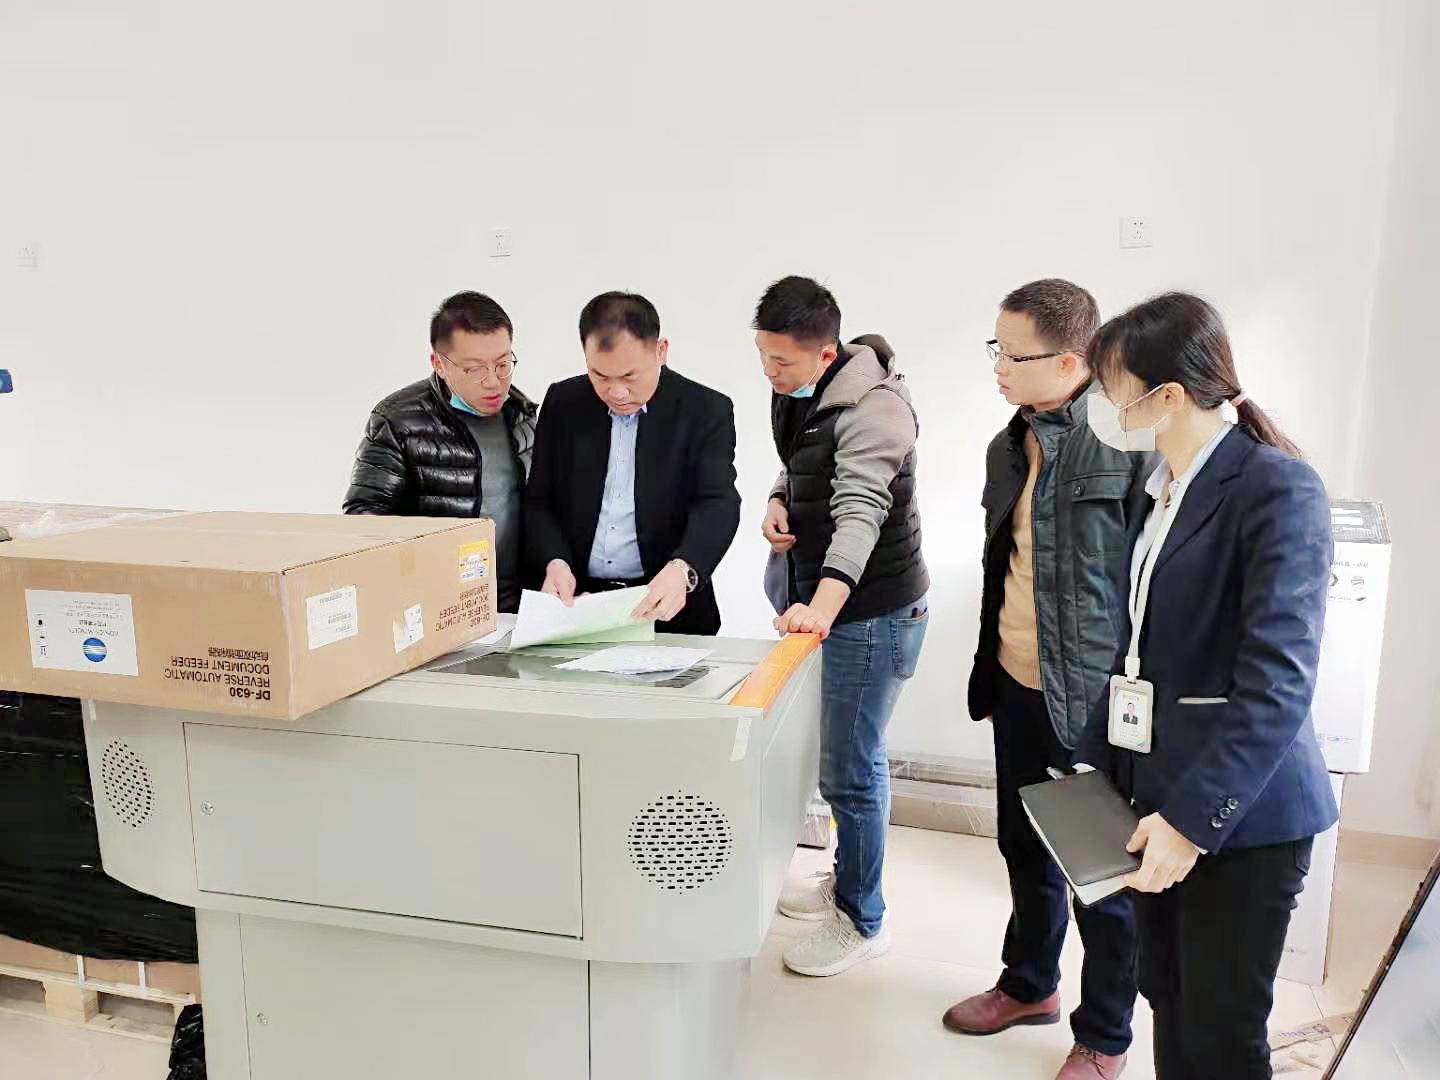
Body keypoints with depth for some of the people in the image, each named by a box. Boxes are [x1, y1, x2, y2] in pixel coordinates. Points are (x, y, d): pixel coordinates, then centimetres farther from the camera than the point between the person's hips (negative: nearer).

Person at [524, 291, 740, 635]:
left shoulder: (707, 411, -1)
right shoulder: (563, 403, 8)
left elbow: (718, 505, -12)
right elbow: (539, 502, 10)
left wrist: (682, 569, -31)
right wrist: (555, 562, -10)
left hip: (668, 609, -2)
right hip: (574, 601, 2)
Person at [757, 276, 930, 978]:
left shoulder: (870, 409, -24)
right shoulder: (795, 392, 4)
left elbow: (860, 512, -38)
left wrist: (825, 603, -53)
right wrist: (779, 501, -3)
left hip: (872, 611, -9)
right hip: (822, 597, 9)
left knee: (848, 771, 1)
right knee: (851, 759, 22)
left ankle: (861, 919, 21)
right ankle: (849, 875, 42)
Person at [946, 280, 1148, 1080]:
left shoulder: (1132, 443, -17)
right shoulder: (1012, 445, 7)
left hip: (1093, 697, -7)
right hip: (1018, 685, 7)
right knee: (1026, 848, 22)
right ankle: (1030, 985, 45)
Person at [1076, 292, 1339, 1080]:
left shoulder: (1278, 488, -16)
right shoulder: (1168, 485, 9)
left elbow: (1278, 682, -22)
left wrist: (1196, 817, -22)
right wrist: (1098, 760, 11)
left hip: (1241, 815, -7)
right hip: (1162, 792, 7)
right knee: (1171, 1004, 19)